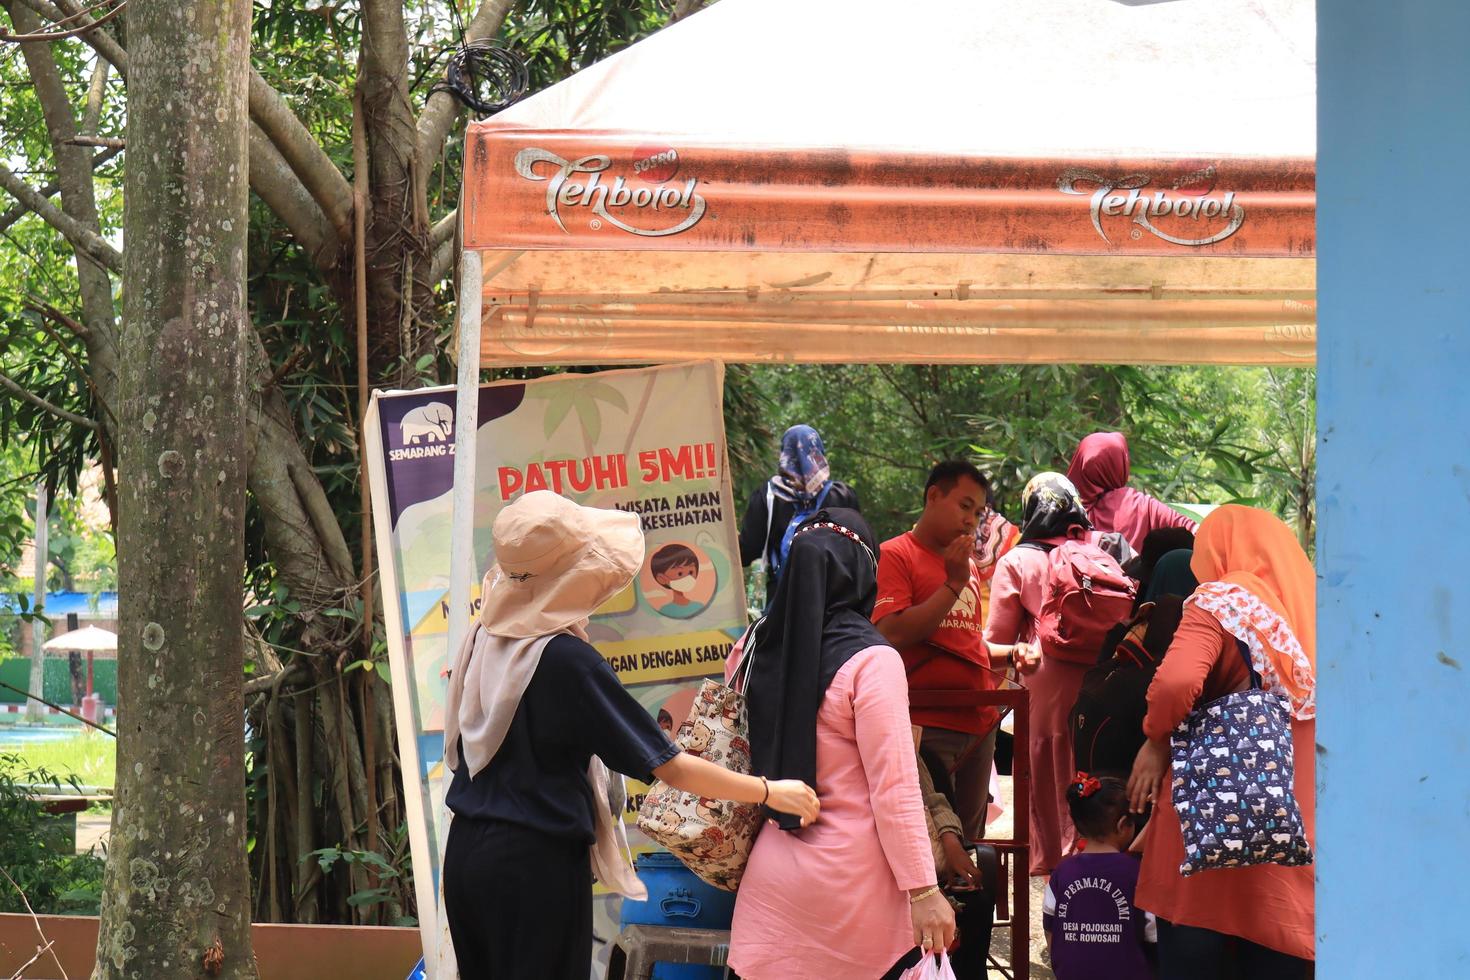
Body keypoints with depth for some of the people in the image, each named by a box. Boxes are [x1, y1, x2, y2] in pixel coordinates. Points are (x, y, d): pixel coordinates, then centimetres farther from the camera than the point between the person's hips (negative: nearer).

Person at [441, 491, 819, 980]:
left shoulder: (483, 639, 2)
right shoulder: (565, 660, -19)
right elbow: (670, 767, -16)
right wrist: (770, 791, -6)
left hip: (466, 849, 7)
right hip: (536, 865, -7)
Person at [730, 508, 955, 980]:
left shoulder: (755, 647, 4)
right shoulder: (870, 660, -13)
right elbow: (894, 789, -14)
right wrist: (923, 889, -11)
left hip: (770, 879, 5)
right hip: (852, 886, -5)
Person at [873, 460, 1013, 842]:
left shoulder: (968, 564, 20)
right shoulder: (895, 555, -4)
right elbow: (892, 634, -17)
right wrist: (954, 584, -14)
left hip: (979, 723, 8)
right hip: (927, 727, -8)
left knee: (968, 843, 10)